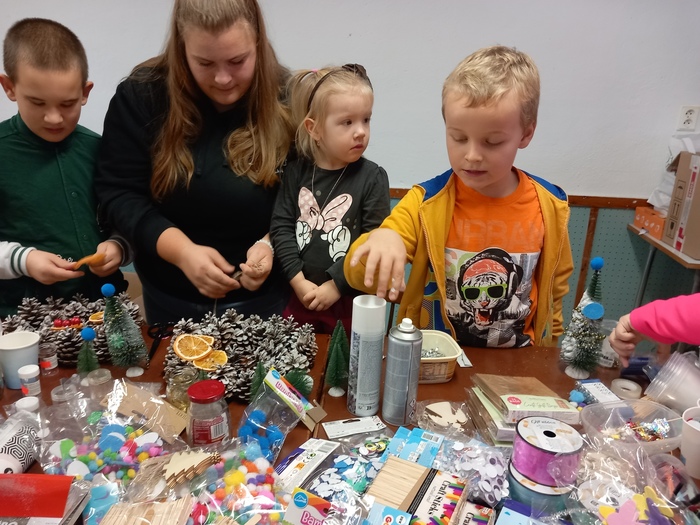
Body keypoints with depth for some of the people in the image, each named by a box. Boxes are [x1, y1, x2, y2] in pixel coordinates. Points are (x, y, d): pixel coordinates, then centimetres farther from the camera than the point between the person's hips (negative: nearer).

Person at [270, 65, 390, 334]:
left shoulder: (372, 177, -9)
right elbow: (281, 226, -2)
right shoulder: (296, 172, 0)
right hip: (301, 297, 3)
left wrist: (336, 285, -15)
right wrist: (298, 281, -10)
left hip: (351, 301, -2)